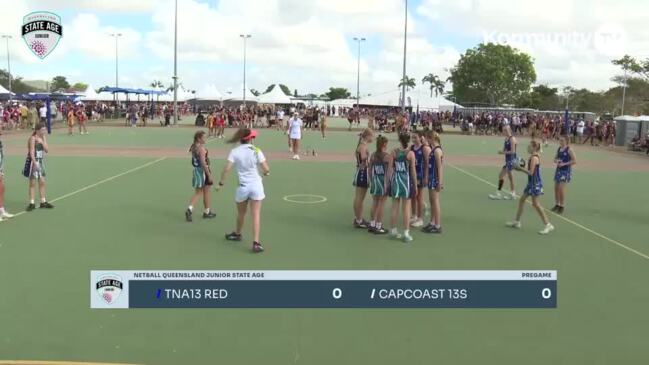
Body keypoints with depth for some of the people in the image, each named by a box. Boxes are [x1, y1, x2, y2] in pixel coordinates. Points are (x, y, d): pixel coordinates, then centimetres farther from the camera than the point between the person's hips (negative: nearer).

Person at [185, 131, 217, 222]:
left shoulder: (193, 147, 6)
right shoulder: (201, 148, -19)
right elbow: (203, 163, -24)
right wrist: (209, 175, -23)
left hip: (196, 170, 8)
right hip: (203, 171, -8)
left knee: (197, 193, 13)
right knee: (206, 193, 9)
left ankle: (189, 209, -6)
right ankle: (207, 212, 21)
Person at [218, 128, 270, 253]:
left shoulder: (234, 152, -4)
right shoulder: (256, 151, -6)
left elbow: (226, 169, -11)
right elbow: (266, 169, -9)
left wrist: (221, 183, -2)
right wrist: (266, 173, 14)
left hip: (243, 186, 1)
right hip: (256, 185, -1)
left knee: (241, 213, 21)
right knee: (256, 214, 0)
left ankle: (237, 234, 45)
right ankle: (256, 242, -7)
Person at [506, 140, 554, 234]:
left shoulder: (534, 158, -19)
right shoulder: (533, 157, 11)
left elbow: (531, 172, -22)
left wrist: (520, 168, -12)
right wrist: (520, 168, 4)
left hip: (535, 183, -10)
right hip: (531, 182, 10)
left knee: (536, 204, -8)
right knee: (522, 199, 15)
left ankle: (548, 225, -4)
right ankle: (517, 222, 24)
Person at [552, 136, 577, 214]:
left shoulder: (569, 150, -11)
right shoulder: (559, 149, 8)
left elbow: (574, 161, -14)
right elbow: (555, 159, 18)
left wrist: (564, 164, -19)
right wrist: (556, 160, -6)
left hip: (566, 171, -7)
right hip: (558, 170, 7)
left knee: (561, 188, -11)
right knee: (556, 188, 8)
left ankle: (562, 206, -1)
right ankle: (557, 204, 20)